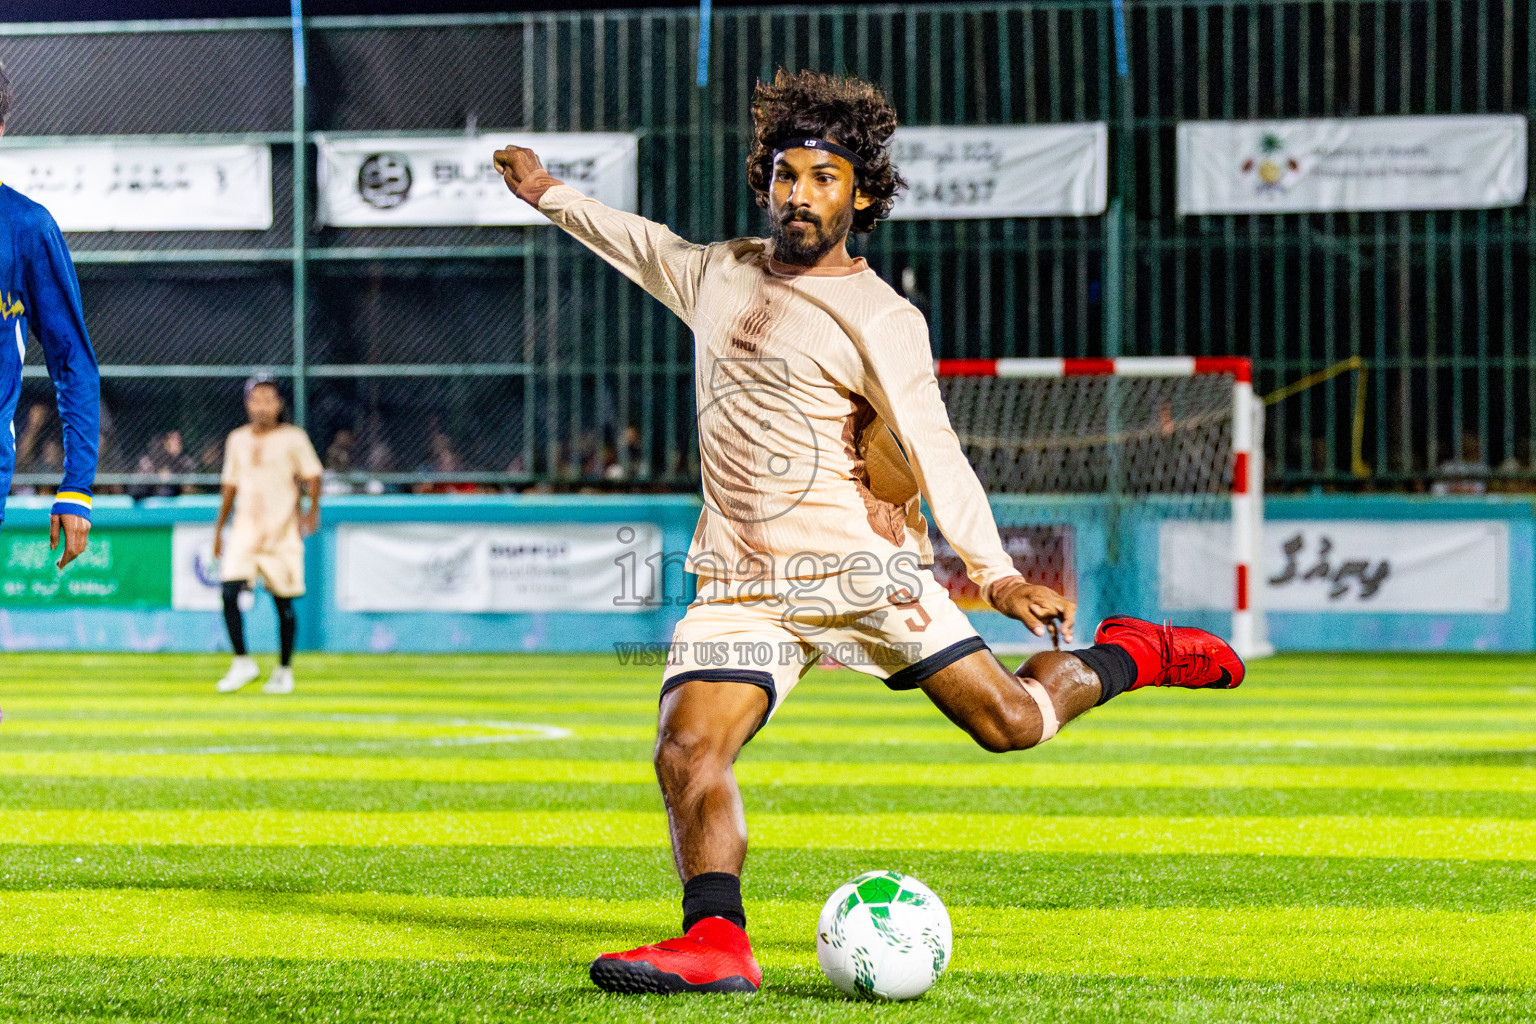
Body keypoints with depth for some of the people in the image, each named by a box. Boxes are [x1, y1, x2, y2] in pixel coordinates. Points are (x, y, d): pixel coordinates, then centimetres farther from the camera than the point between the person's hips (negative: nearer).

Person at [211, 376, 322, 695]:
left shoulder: (292, 438, -1)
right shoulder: (237, 440, 11)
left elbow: (312, 476, -4)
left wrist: (312, 510, -21)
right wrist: (219, 528, 18)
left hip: (283, 531, -3)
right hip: (245, 530, 3)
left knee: (284, 602, 1)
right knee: (229, 593, -14)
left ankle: (284, 670, 14)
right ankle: (242, 662, -4)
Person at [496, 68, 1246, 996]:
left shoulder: (881, 320, -5)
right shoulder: (722, 275, 14)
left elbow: (935, 453, -11)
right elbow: (648, 249, 37)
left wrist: (996, 573, -22)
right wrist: (552, 195, 46)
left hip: (862, 568, -4)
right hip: (742, 586, 4)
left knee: (1009, 720, -5)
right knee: (688, 753, -17)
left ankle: (1126, 657, 23)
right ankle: (716, 945, -17)